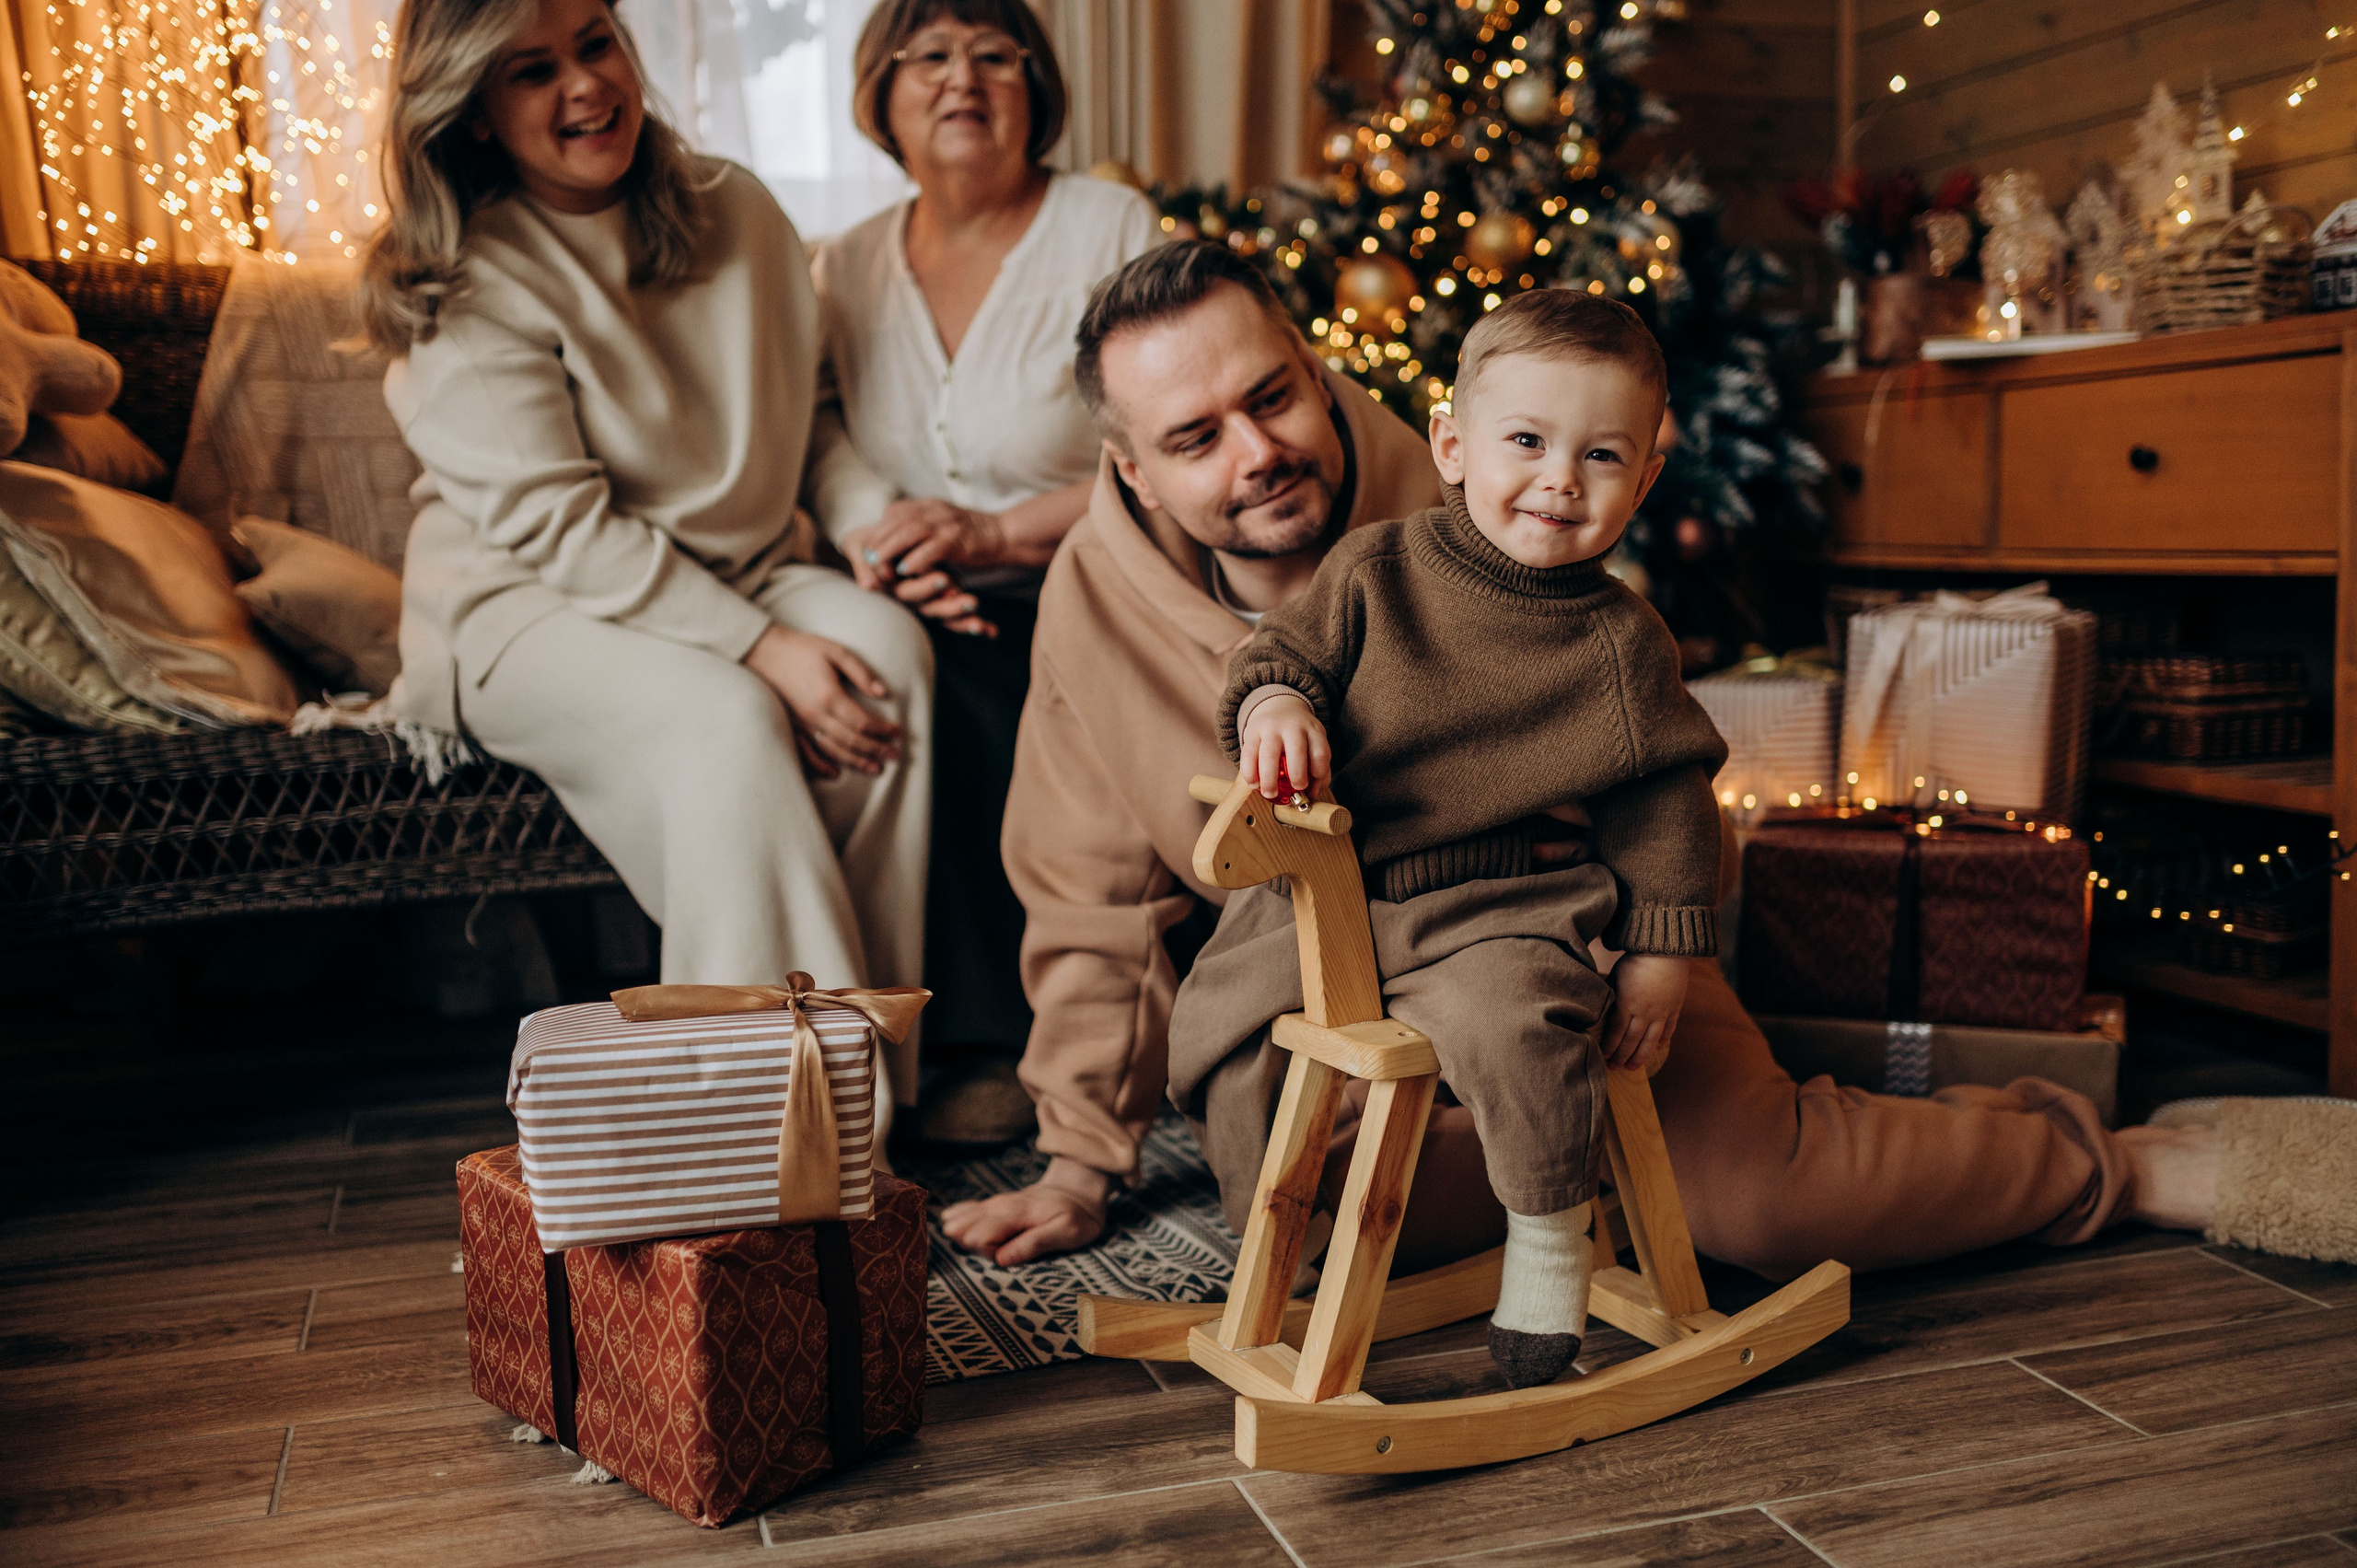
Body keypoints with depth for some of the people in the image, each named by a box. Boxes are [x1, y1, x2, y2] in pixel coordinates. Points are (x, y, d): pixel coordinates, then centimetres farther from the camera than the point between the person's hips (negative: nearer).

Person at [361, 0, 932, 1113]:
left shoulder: (735, 212, 6)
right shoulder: (471, 285, -11)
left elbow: (804, 414, 13)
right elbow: (558, 527, -18)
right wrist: (760, 646, -26)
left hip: (738, 574, 5)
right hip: (527, 606, -4)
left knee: (889, 649, -25)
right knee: (727, 720, -34)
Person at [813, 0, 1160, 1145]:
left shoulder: (1111, 228, 0)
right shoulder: (845, 268, 14)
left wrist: (993, 533, -19)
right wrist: (873, 547, -14)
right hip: (944, 621, 4)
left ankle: (990, 1038, -15)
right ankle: (989, 1035, -16)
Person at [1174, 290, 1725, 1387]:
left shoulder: (1619, 639, -1)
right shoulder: (1374, 570, 0)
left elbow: (1666, 794, 3)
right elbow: (1281, 648, 4)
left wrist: (1661, 948, 0)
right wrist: (1272, 701, -21)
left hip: (1504, 910, -3)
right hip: (1326, 894, 3)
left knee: (1509, 1021, -33)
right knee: (1218, 1025, -3)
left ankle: (1549, 1245, -5)